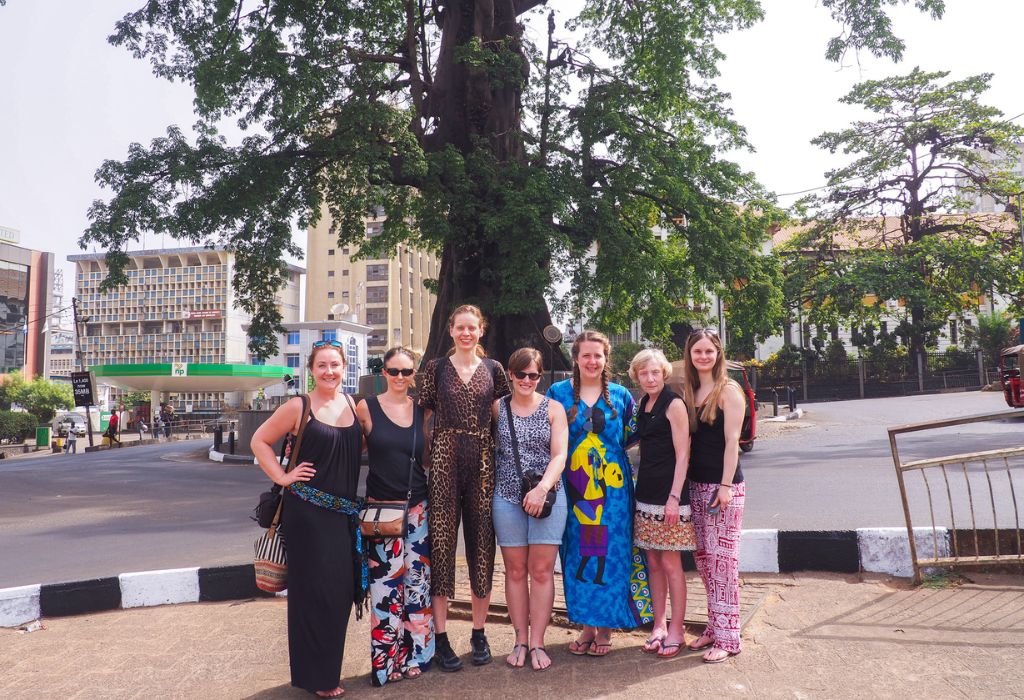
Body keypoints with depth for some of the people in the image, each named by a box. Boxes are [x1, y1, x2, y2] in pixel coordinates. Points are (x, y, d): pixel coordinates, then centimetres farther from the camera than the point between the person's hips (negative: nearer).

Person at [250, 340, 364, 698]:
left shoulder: (352, 404, 7)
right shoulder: (299, 406, -5)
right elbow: (260, 441, 2)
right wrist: (282, 477, -7)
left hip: (344, 512, 5)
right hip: (307, 511, -5)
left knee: (342, 591, 9)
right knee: (314, 590, 0)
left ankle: (330, 667, 28)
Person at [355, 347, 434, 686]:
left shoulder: (421, 409, 5)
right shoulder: (366, 407, -4)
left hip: (418, 508, 3)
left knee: (418, 583, 9)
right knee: (386, 586, -2)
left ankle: (416, 655, 24)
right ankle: (386, 662, 12)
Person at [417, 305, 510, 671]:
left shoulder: (493, 369, 9)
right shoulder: (436, 368, 5)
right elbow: (421, 415, 5)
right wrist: (426, 453, -4)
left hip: (483, 462, 2)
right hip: (444, 461, -2)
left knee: (482, 543, 7)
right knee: (442, 542, -1)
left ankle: (479, 632, 21)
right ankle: (440, 636, 10)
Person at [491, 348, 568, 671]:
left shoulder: (553, 408, 2)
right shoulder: (497, 408, 4)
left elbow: (559, 455, -5)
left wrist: (542, 489, -19)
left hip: (547, 496, -1)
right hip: (507, 498, 1)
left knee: (541, 571, 2)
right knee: (515, 571, 8)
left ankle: (537, 643, 13)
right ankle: (520, 641, 20)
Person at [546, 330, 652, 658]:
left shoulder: (620, 395, 6)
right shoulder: (558, 392, 4)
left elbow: (634, 435, 14)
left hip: (612, 486, 0)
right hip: (574, 488, 0)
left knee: (610, 554, 2)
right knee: (578, 555, 5)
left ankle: (605, 628, 17)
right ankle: (587, 626, 20)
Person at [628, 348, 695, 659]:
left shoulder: (674, 404, -9)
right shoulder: (643, 405, 12)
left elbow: (682, 455, -12)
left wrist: (674, 497, -18)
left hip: (668, 494, -7)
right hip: (646, 493, 7)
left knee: (670, 563, 1)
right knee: (653, 563, 11)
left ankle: (676, 630, 12)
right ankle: (659, 625, 22)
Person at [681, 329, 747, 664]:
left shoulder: (728, 390, -7)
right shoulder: (689, 392, 11)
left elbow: (731, 440, -11)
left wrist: (726, 485, -15)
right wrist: (685, 485, 8)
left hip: (723, 485, -6)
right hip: (696, 485, 7)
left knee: (723, 558, -4)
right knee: (703, 558, 11)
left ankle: (728, 636, 5)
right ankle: (714, 626, 24)